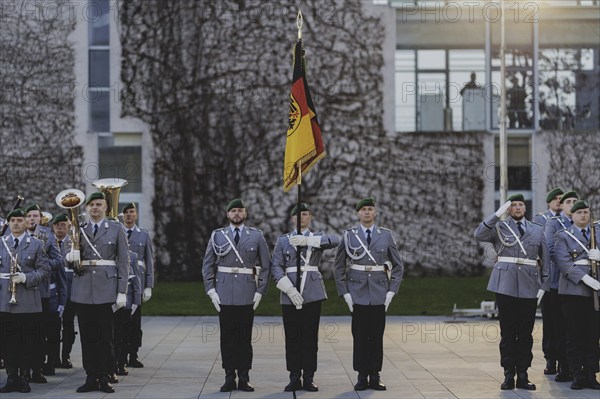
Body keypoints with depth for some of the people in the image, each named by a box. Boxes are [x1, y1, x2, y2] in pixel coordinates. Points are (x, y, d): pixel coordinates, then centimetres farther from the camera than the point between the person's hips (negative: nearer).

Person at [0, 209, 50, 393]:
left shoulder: (36, 244, 5)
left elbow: (44, 270, 1)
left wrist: (26, 278, -14)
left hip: (28, 301, -2)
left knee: (28, 342, 0)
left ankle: (24, 377, 10)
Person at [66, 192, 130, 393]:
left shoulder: (116, 229, 5)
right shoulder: (79, 229, 12)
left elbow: (123, 262, 2)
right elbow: (71, 260, 13)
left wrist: (122, 292, -5)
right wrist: (71, 256, -12)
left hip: (106, 288, -2)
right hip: (83, 289, 2)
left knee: (106, 336, -1)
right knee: (87, 336, 3)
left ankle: (104, 378, 5)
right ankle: (91, 378, 8)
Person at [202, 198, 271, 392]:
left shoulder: (256, 236, 5)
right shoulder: (217, 236, 6)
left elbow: (265, 265, 5)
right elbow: (207, 265, 7)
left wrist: (260, 291, -2)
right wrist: (211, 290, -2)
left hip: (247, 295, -1)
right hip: (225, 295, 1)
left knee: (245, 337, 3)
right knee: (227, 336, 2)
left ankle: (244, 379, 8)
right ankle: (229, 378, 8)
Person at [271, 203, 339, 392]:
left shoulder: (318, 237, 9)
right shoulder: (283, 240, 10)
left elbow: (335, 240, -15)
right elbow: (276, 266, 0)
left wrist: (307, 240, -24)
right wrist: (289, 289, -14)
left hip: (312, 294, 0)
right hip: (290, 294, 0)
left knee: (310, 336, 1)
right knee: (292, 337, 1)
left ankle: (309, 378, 6)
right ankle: (295, 378, 7)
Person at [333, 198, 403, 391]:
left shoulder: (386, 235, 5)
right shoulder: (349, 235, 2)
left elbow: (398, 265, 8)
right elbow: (338, 267, 5)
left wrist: (392, 291, 0)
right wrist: (344, 292, -2)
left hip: (379, 293, 1)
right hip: (358, 293, -1)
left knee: (377, 336, 4)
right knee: (360, 335, 1)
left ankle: (375, 377, 10)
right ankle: (362, 377, 6)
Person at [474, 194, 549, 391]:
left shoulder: (537, 230, 13)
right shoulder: (499, 227, 6)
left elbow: (545, 258, 15)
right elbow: (479, 235, -12)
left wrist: (544, 284, 8)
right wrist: (497, 214, -16)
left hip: (529, 286, 2)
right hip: (506, 285, -2)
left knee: (526, 332, 4)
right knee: (507, 332, 0)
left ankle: (522, 375, 9)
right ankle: (509, 374, 4)